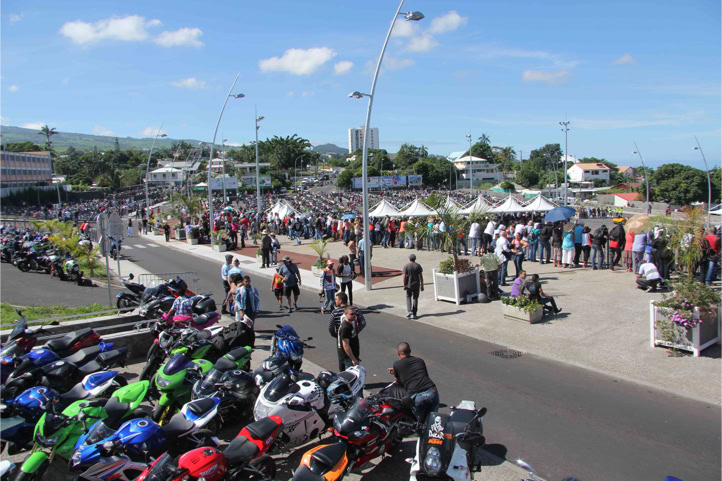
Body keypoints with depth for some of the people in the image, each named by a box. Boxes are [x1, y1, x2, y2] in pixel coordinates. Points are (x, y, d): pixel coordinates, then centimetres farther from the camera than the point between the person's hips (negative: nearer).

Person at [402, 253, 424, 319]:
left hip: (409, 285, -1)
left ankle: (409, 311, -2)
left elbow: (404, 277, -9)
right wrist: (422, 285, 3)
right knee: (415, 298, 8)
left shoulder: (406, 266, -6)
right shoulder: (418, 266, -2)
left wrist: (404, 285, -3)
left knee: (408, 297, 16)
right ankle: (413, 314, 7)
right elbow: (421, 276, -3)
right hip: (416, 285, 1)